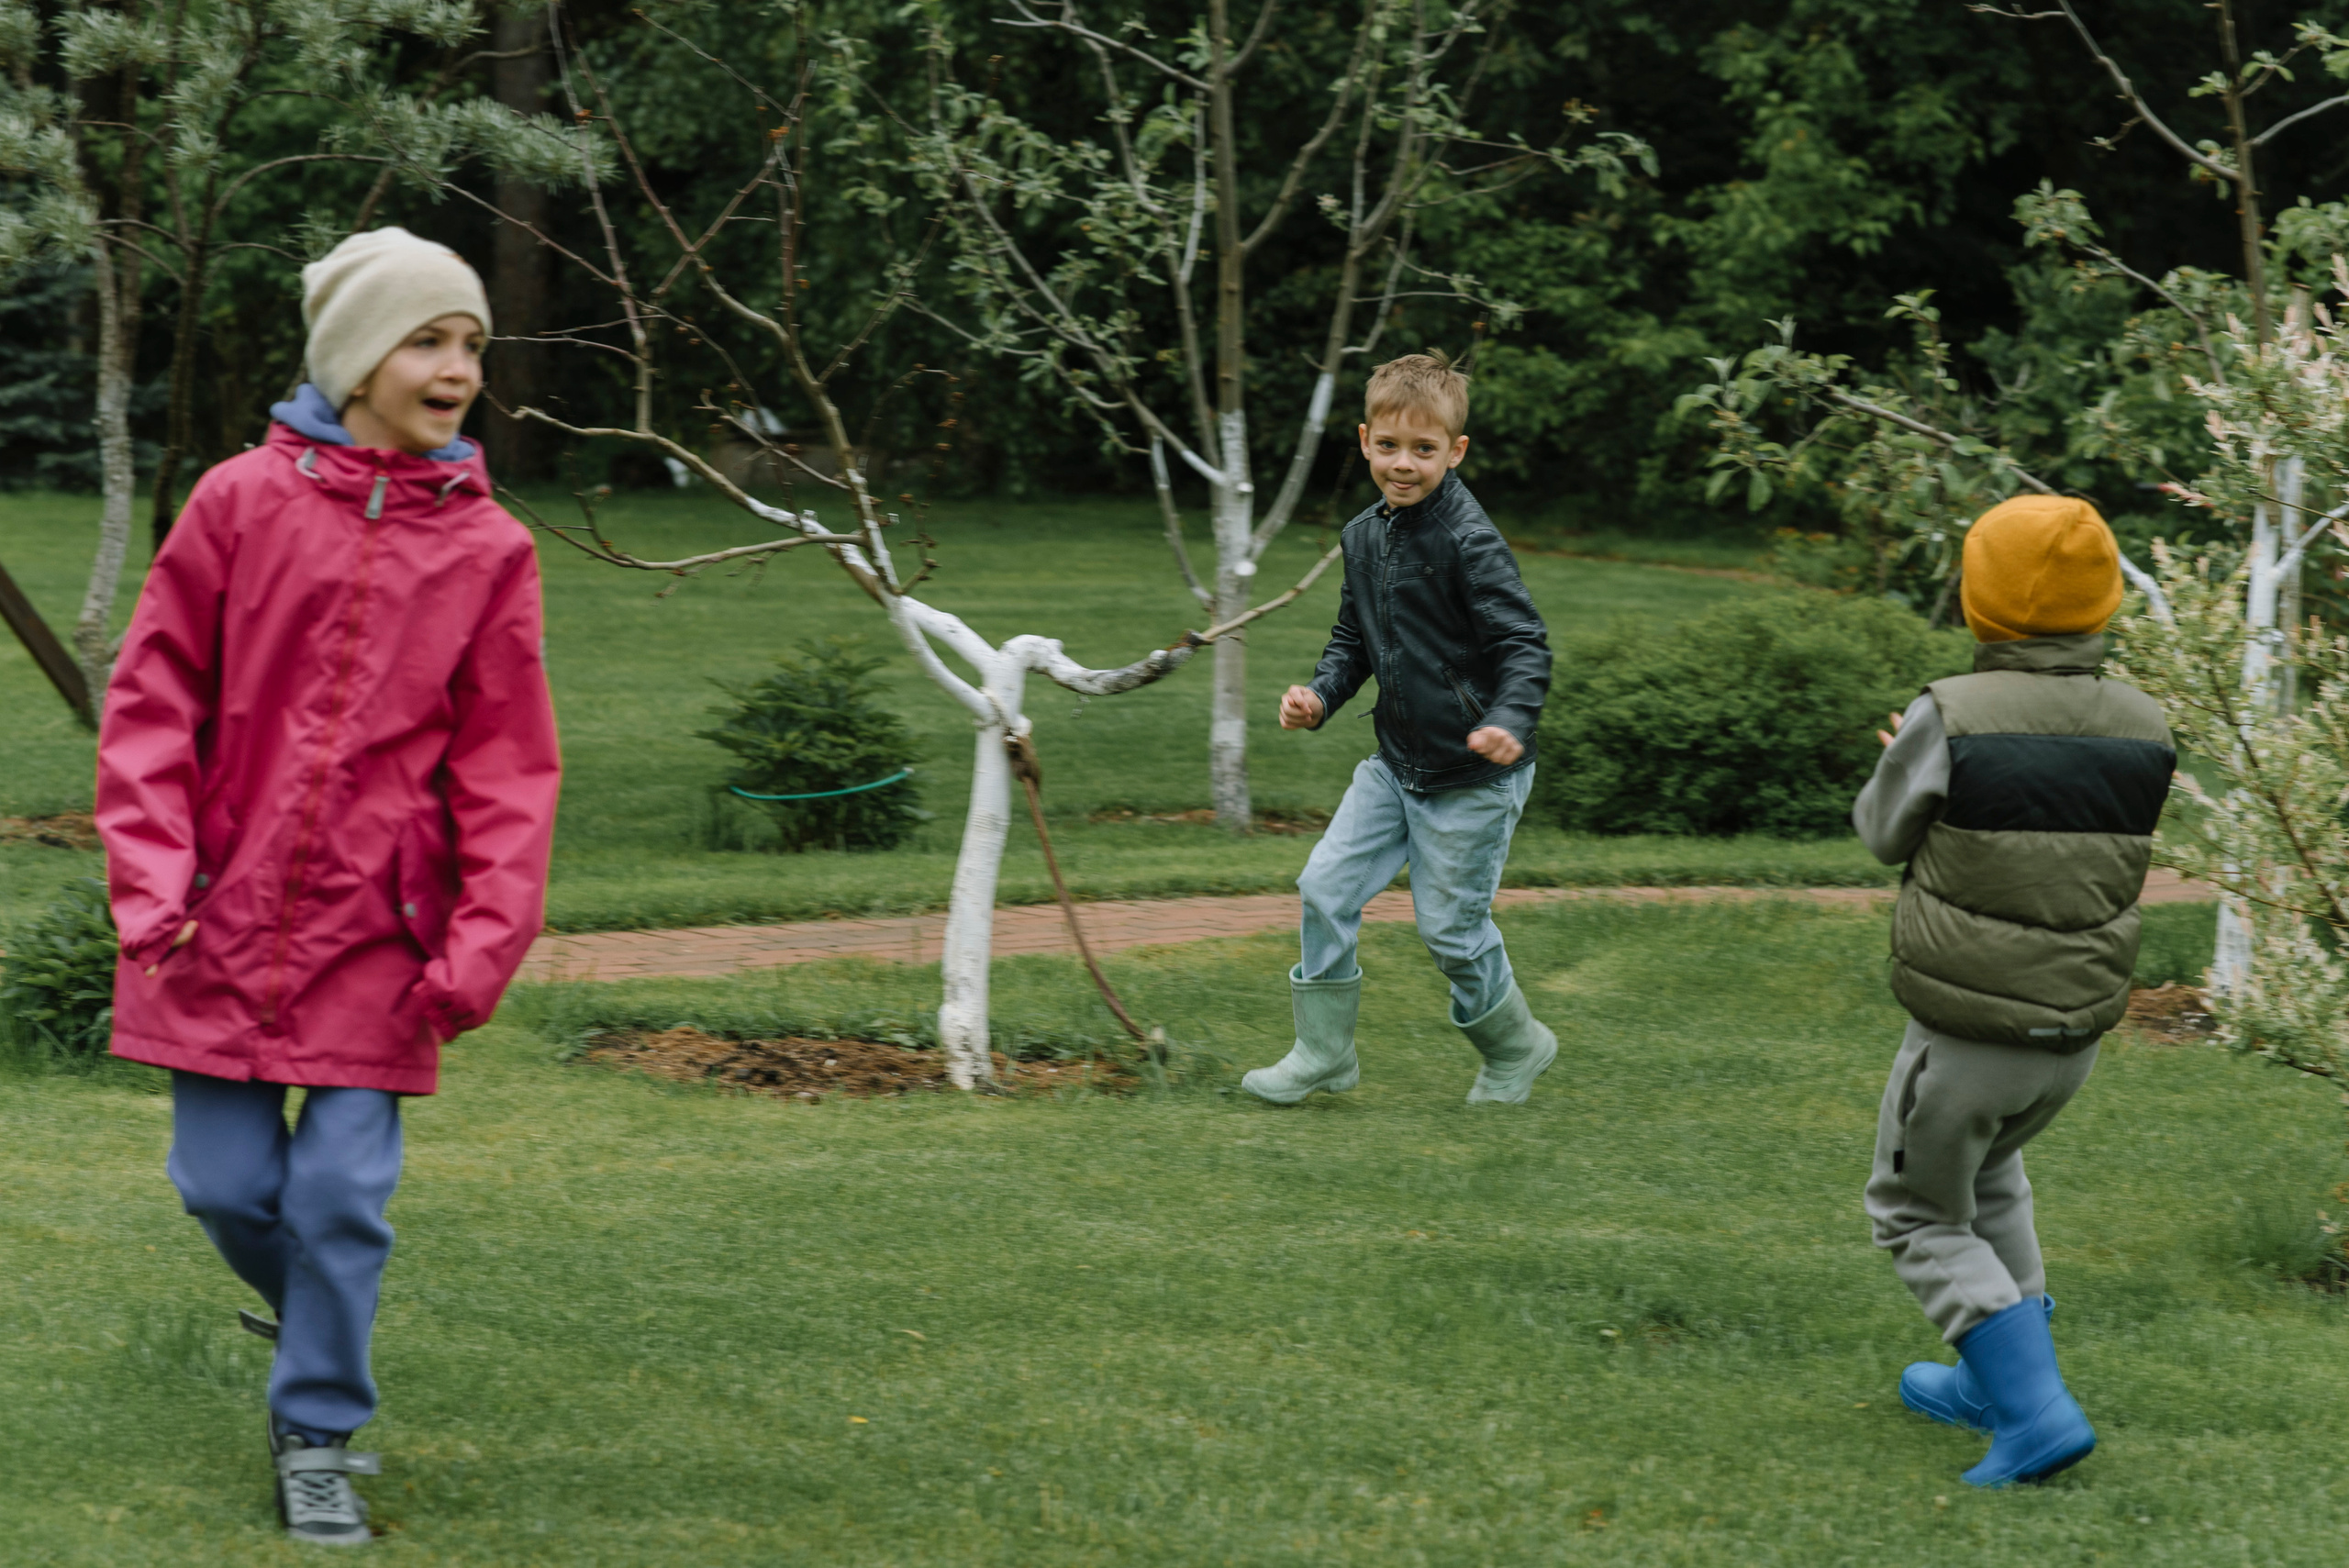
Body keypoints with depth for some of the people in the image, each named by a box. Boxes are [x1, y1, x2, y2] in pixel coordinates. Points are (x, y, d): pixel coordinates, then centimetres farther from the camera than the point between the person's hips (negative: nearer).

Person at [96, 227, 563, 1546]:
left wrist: (485, 942, -8)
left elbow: (508, 765, 1)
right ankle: (309, 1308, 36)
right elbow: (154, 700, 1)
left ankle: (322, 1434, 14)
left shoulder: (490, 550, 0)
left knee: (343, 1195, -3)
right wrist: (153, 881, -9)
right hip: (224, 919, 0)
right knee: (225, 1184, 5)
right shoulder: (243, 502, -3)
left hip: (376, 931, 0)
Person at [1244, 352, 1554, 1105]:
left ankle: (1515, 1047, 26)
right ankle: (1324, 1051, 14)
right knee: (1326, 886, 1)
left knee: (1448, 923, 1)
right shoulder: (1365, 538, 5)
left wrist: (1509, 720, -37)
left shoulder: (1471, 542, -19)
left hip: (1473, 775, -7)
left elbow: (1526, 645, -20)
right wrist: (1320, 694, -1)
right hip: (1396, 762, 7)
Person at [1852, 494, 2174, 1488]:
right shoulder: (2144, 733, -5)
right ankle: (1993, 1379, 36)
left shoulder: (1950, 719, -19)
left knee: (1919, 1216, 14)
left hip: (1965, 1034, -5)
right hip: (2077, 1033, 5)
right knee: (1990, 1176, 31)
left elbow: (1885, 834, -3)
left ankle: (2036, 1411, -1)